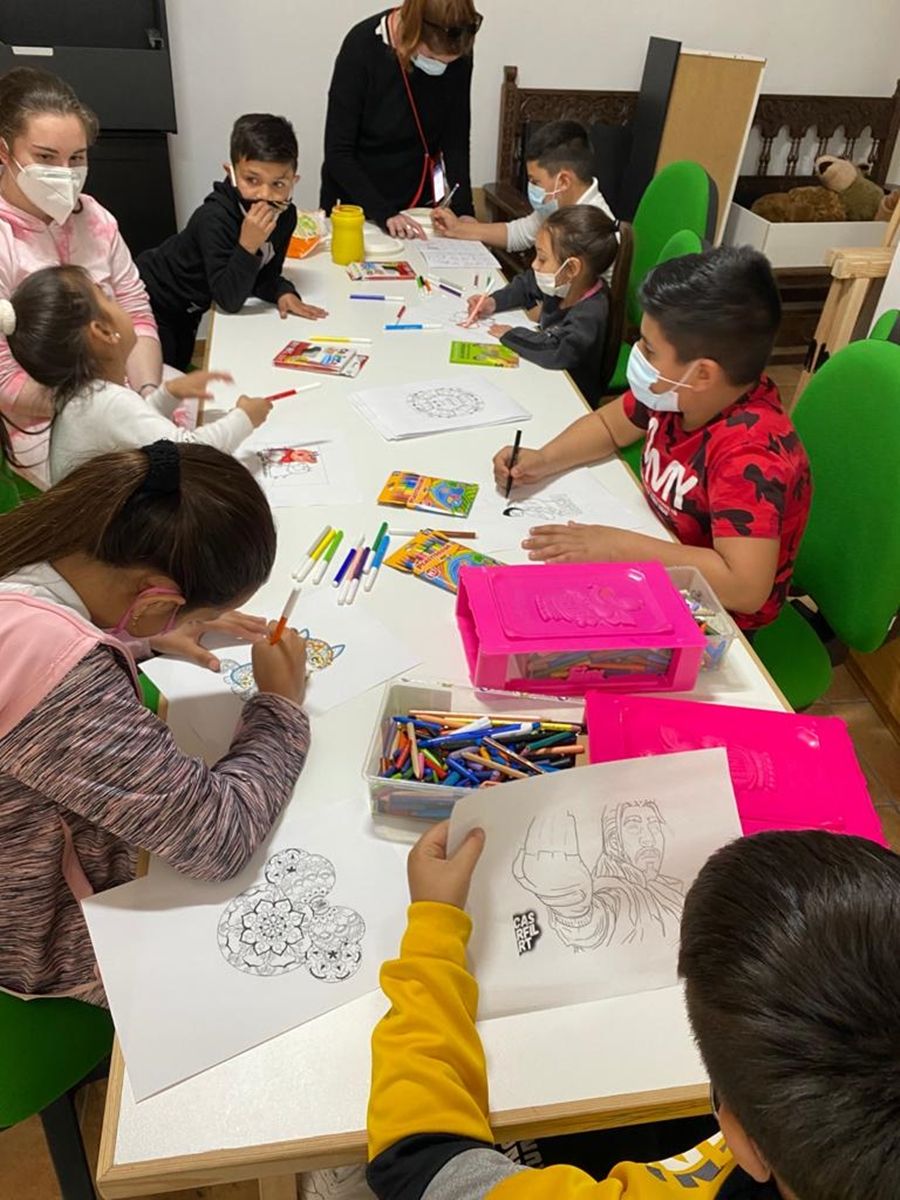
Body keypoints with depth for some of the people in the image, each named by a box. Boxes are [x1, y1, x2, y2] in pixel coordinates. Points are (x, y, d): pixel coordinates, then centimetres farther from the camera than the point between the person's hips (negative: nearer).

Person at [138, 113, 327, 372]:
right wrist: (247, 244, -49)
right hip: (154, 301, -6)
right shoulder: (215, 218, -36)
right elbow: (230, 301, -37)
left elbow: (266, 275, -5)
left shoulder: (285, 215, -17)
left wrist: (283, 292, -27)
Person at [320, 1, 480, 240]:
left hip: (418, 202, 3)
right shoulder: (362, 46, -23)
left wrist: (463, 210, -20)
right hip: (355, 203, -2)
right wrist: (384, 213, -32)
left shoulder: (458, 55, -13)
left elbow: (456, 140, -7)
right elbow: (338, 154, -22)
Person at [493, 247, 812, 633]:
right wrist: (543, 461, -10)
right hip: (662, 560, 7)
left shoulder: (748, 453, -34)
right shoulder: (679, 393, -12)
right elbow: (609, 424, 8)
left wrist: (619, 547, -37)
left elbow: (746, 587, -41)